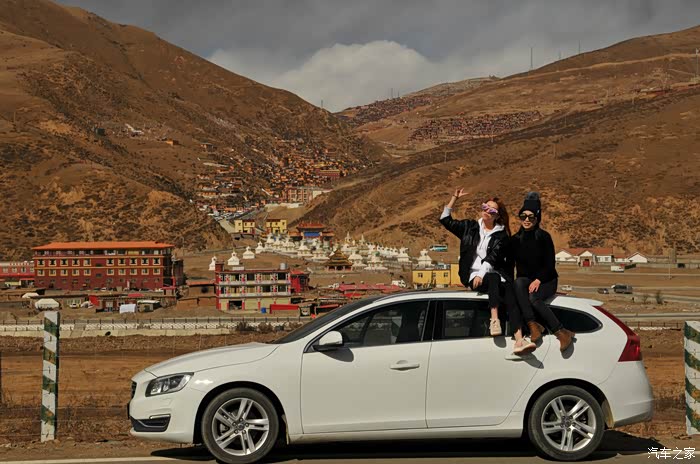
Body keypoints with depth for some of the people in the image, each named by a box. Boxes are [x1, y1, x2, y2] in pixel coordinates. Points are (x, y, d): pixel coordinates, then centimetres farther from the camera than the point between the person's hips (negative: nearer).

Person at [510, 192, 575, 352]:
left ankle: (563, 333, -33)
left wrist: (538, 280, -21)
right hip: (526, 279, 3)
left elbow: (550, 264, -9)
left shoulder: (544, 237, -6)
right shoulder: (515, 240, 6)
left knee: (534, 298, -35)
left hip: (546, 280, -3)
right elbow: (514, 264, 5)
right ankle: (533, 326, -40)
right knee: (518, 283, -34)